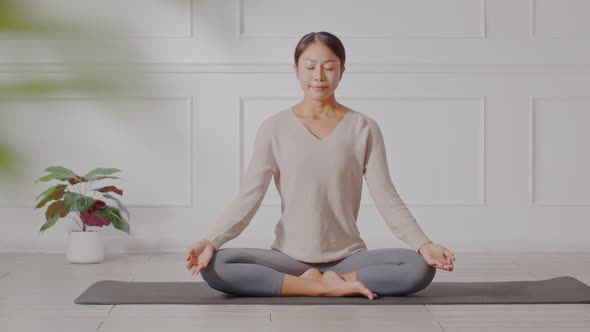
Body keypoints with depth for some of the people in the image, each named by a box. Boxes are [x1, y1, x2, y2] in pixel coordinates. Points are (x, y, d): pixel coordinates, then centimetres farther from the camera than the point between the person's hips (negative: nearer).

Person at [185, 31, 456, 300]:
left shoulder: (364, 129, 0)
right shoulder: (274, 128, 0)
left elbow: (387, 198, -3)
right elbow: (248, 197, -4)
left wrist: (423, 244, -17)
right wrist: (211, 241, -20)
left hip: (347, 257, 0)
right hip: (288, 257, 1)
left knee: (420, 268, -26)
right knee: (213, 267, -26)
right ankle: (326, 287, -20)